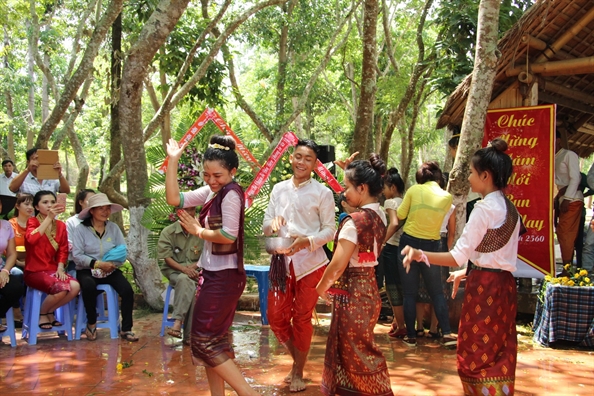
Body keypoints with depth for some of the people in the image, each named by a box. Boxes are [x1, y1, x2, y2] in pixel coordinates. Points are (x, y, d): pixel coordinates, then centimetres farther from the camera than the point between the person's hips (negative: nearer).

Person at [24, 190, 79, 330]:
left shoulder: (60, 225, 10)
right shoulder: (32, 222, -3)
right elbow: (31, 239, -25)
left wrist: (60, 268, -5)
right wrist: (49, 218, -28)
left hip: (53, 269, 5)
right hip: (34, 271, -5)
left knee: (75, 286, -23)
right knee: (61, 288, -31)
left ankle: (50, 312, 3)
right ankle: (42, 314, 0)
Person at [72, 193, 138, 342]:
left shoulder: (114, 228, 8)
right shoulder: (80, 229, -3)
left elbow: (123, 252, 2)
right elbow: (77, 255, -11)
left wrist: (112, 264, -17)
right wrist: (98, 264, -20)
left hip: (110, 271, 3)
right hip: (87, 271, -3)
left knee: (127, 290, -22)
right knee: (89, 286, -35)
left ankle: (126, 329, -9)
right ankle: (91, 324, -10)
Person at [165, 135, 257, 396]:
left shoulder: (231, 194, -16)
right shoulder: (210, 192, 7)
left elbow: (228, 236, -24)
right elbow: (174, 199, 3)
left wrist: (198, 231, -9)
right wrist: (172, 161, -1)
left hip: (224, 277, -9)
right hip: (213, 275, 9)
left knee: (205, 339, -5)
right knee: (212, 339, 15)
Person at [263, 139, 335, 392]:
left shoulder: (322, 193, -3)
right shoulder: (278, 189, 9)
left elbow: (329, 229, -4)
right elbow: (266, 226, 11)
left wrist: (307, 241, -21)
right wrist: (272, 224, -13)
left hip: (310, 263, -4)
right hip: (282, 261, 4)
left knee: (302, 319, 5)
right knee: (276, 317, 6)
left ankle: (298, 373, 22)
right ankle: (297, 359, 30)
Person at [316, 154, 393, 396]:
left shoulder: (354, 221, -21)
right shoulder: (379, 216, 4)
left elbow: (338, 265, -21)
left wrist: (322, 287, -4)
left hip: (352, 292, -9)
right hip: (369, 288, 9)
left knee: (353, 353, 5)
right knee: (362, 349, 19)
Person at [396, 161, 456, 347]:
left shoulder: (414, 190, -7)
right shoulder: (447, 197, -2)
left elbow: (400, 214, -1)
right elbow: (441, 216, 9)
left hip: (409, 242, -1)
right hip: (431, 246, 1)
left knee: (409, 293, 5)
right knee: (437, 292, 12)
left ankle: (411, 336, 9)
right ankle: (447, 334, 6)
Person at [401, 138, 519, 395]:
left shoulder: (485, 208, -16)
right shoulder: (510, 209, 11)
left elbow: (458, 256, -20)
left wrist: (420, 255, -20)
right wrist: (467, 273, 24)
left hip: (484, 287, -9)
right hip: (504, 285, 9)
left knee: (477, 355, 2)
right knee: (499, 354, 14)